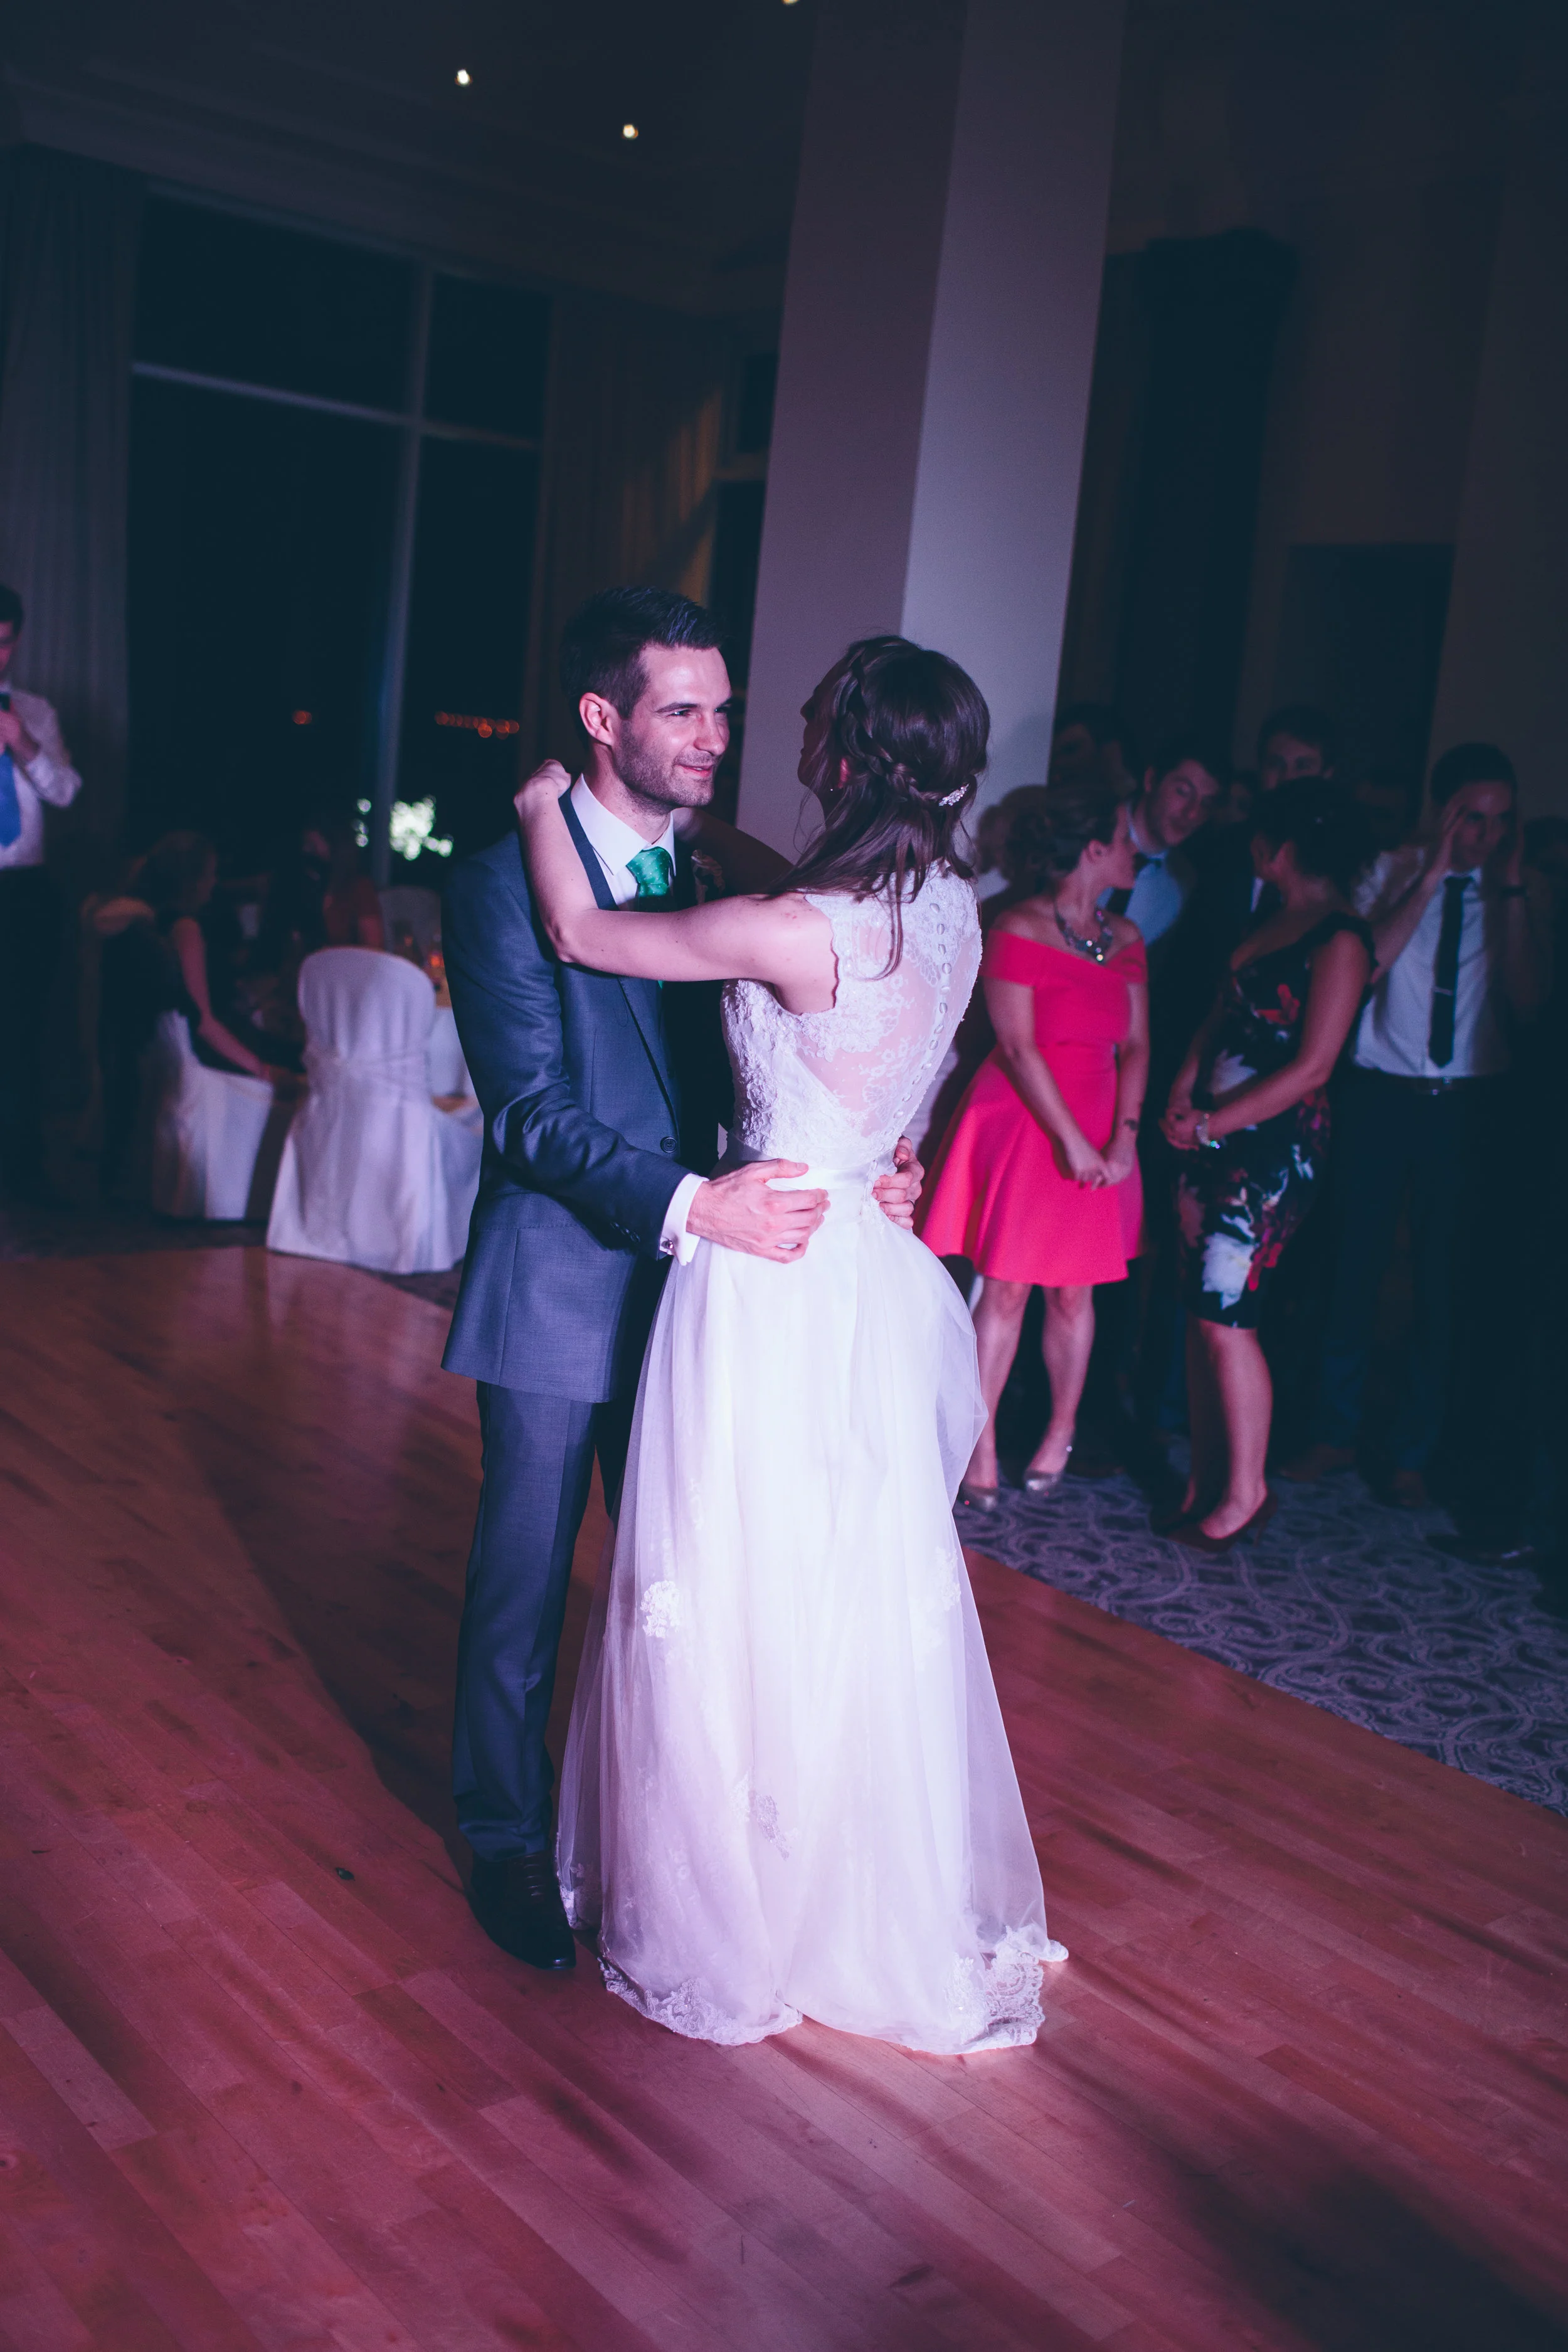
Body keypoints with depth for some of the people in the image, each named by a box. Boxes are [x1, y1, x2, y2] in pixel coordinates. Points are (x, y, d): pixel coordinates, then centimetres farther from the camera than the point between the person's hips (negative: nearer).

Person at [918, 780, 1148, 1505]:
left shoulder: (1124, 938, 10)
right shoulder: (1017, 929, -9)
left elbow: (1136, 1045, 7)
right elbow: (1018, 1047, -14)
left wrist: (1124, 1137, -7)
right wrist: (1070, 1142, -17)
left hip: (1099, 1133, 5)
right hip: (1022, 1122, -5)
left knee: (1073, 1291, 9)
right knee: (1006, 1286, -1)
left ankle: (1061, 1432, 25)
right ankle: (982, 1446, 9)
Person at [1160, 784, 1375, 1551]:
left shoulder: (1341, 940, -12)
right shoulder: (1272, 920, 15)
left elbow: (1310, 1068, -16)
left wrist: (1210, 1126, -12)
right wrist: (1185, 1091, 2)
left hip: (1275, 1148, -8)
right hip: (1213, 1139, 8)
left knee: (1225, 1315, -7)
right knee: (1200, 1313, 8)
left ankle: (1245, 1492, 8)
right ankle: (1205, 1480, 18)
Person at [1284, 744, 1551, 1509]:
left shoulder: (1522, 896, 2)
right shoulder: (1391, 874, 1)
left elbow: (1530, 1002, -11)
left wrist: (1511, 888, -15)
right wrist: (1429, 879, -17)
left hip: (1471, 1106, 1)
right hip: (1382, 1094, 0)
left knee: (1444, 1280, 5)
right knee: (1356, 1264, 6)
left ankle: (1413, 1453, 18)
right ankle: (1336, 1432, 21)